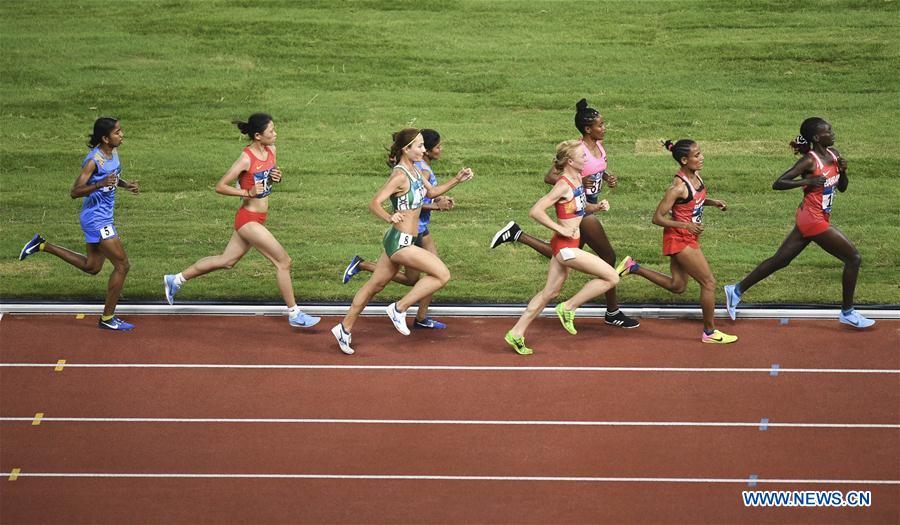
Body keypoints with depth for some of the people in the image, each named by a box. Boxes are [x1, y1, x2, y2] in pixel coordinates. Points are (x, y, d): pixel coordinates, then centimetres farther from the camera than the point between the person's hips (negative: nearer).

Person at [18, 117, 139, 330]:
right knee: (122, 265, -5)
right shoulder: (94, 161, -23)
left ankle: (42, 245, 27)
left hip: (103, 217, 9)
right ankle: (107, 318, 6)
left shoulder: (113, 152, 3)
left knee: (91, 267, 21)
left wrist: (126, 184, 3)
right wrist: (100, 184, -37)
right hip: (96, 220, -9)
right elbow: (74, 192, -23)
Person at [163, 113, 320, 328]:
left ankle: (176, 280, 32)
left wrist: (277, 177, -2)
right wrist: (248, 193, -24)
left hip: (258, 219, 9)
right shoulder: (246, 159, -20)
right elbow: (220, 187, -16)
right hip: (248, 219, -9)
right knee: (283, 261, -6)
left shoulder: (271, 150, 3)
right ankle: (294, 314, 4)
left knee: (226, 261, 19)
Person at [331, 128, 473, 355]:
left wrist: (456, 180, 14)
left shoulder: (414, 170, 9)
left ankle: (345, 328, 27)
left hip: (401, 241, 10)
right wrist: (389, 218, -41)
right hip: (401, 241, -10)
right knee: (442, 274, -11)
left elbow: (431, 192, 24)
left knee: (376, 285, 17)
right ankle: (399, 308, -1)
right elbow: (374, 204, -23)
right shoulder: (400, 176, -20)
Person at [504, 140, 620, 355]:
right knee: (611, 277, -8)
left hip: (569, 245, 9)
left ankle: (517, 333, 21)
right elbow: (536, 211, -24)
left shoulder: (577, 178, 7)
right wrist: (561, 229, -20)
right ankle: (568, 307, 2)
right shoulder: (564, 185, -19)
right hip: (565, 246, -9)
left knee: (550, 292, 16)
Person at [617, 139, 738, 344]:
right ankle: (709, 332, 10)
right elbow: (657, 218, -21)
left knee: (677, 286, 19)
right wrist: (686, 225, -28)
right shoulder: (678, 187, -26)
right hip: (679, 239, -9)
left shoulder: (695, 176, -1)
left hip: (688, 237, 9)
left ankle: (633, 267, 25)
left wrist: (712, 202, 3)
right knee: (708, 282, -2)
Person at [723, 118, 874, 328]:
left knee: (780, 260, 14)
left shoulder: (833, 154, 7)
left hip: (815, 219, 9)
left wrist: (843, 171, -5)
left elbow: (842, 188, 15)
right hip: (813, 219, -9)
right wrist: (808, 181, -29)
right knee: (853, 258, -3)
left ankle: (737, 290, 21)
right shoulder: (809, 161, -17)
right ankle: (847, 313, 8)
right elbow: (778, 184, -19)